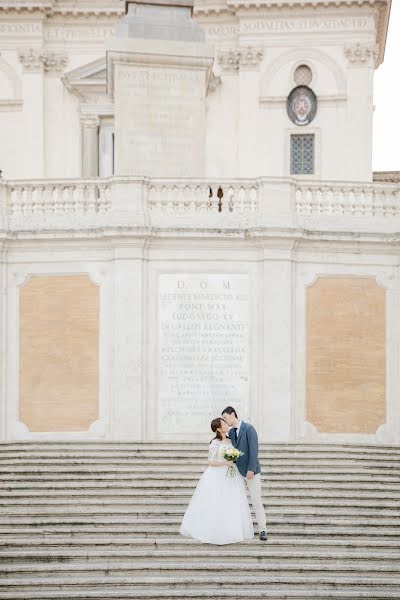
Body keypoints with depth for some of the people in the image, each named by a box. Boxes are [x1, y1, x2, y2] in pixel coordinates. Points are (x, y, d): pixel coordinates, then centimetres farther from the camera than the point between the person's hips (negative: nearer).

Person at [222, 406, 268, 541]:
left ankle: (263, 530, 2)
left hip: (251, 471, -6)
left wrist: (251, 469, -20)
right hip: (237, 472, 6)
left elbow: (253, 450, -16)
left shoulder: (249, 428, -11)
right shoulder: (230, 432, 9)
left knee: (256, 501, -4)